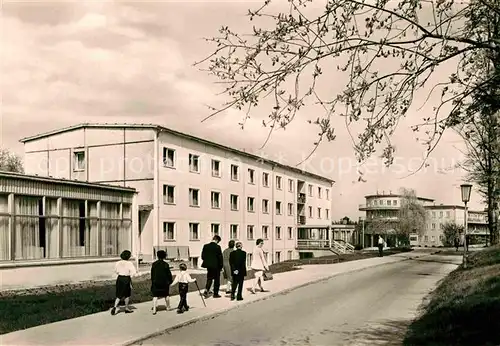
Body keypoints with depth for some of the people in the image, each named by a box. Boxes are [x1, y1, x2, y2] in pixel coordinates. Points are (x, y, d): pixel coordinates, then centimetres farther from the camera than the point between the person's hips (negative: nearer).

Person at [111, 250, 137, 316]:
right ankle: (126, 308, 24)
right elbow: (134, 273, -17)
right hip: (126, 279, -4)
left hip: (119, 279, 4)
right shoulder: (129, 264, -15)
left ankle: (115, 307, -8)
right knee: (127, 294, 15)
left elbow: (116, 271, 13)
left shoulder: (118, 263, -1)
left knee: (119, 295, 11)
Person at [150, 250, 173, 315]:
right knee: (166, 294, 19)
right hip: (164, 282, -1)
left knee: (155, 296, 1)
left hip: (156, 282, 1)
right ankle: (168, 307, 33)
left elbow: (152, 274, 5)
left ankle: (154, 310, -10)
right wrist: (170, 281, 8)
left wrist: (153, 281, 14)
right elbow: (169, 274, -5)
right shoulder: (166, 264, -9)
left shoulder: (154, 264, -1)